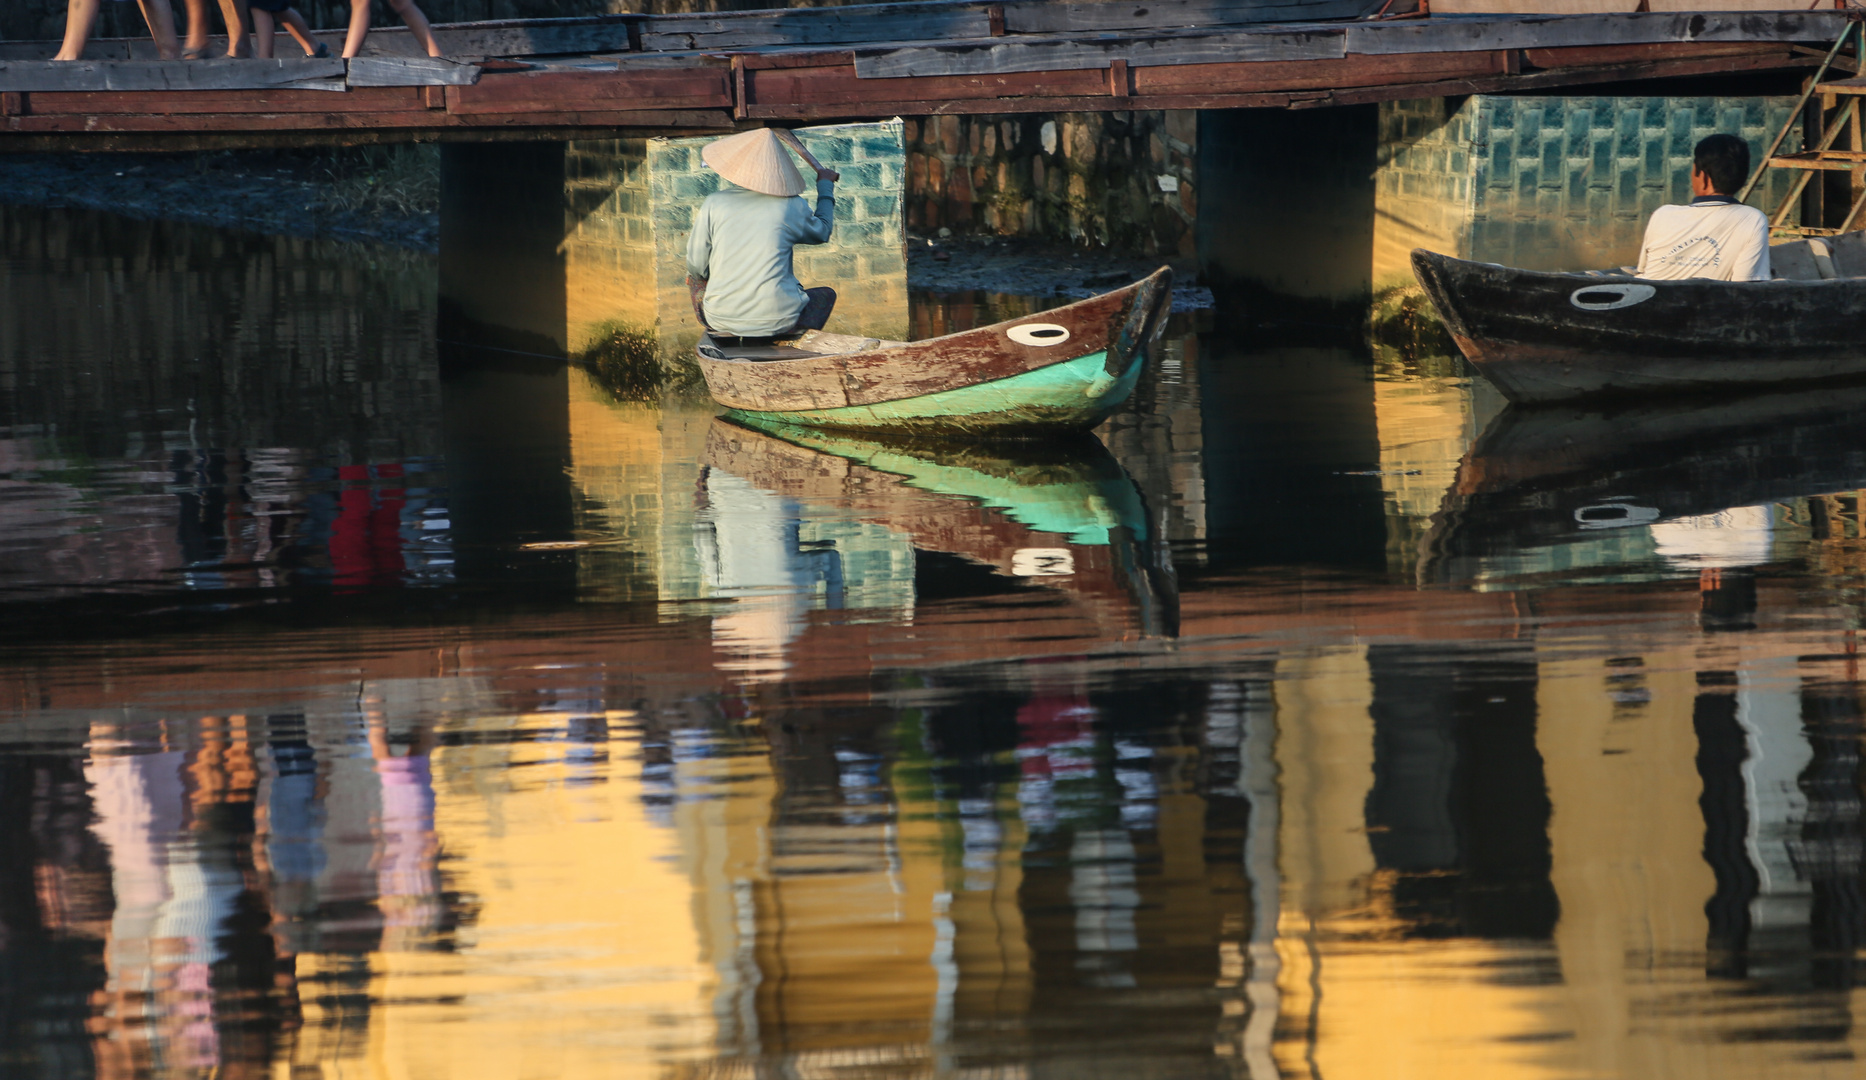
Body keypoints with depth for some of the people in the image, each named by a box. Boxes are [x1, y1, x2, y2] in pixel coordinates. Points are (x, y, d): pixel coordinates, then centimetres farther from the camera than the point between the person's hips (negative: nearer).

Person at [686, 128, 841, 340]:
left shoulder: (714, 205, -6)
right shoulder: (791, 207, -5)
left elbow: (697, 266, 2)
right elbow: (822, 233, 18)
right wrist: (825, 186, 35)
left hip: (722, 320, 1)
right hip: (778, 321, -1)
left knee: (695, 276, 34)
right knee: (826, 296, 30)